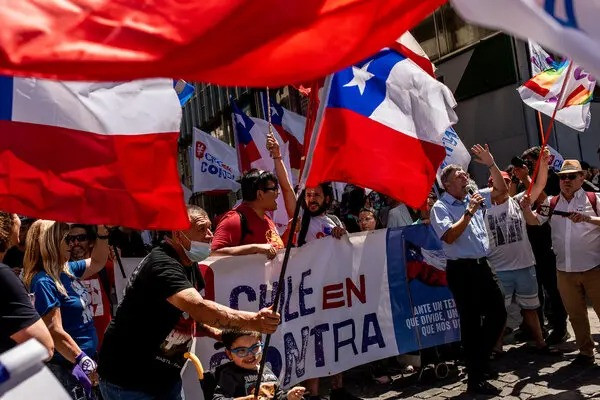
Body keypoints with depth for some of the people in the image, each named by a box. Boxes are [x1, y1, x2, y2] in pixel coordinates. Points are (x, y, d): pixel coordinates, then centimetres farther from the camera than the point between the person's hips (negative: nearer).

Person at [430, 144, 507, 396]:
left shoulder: (474, 198, 12)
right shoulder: (441, 208, -8)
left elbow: (501, 189, 19)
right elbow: (449, 237, -20)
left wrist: (491, 165, 8)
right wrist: (469, 213, -17)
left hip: (482, 266, 7)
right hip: (462, 270, -7)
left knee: (498, 312, 13)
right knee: (471, 321, 0)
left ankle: (481, 360, 32)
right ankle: (475, 378, 12)